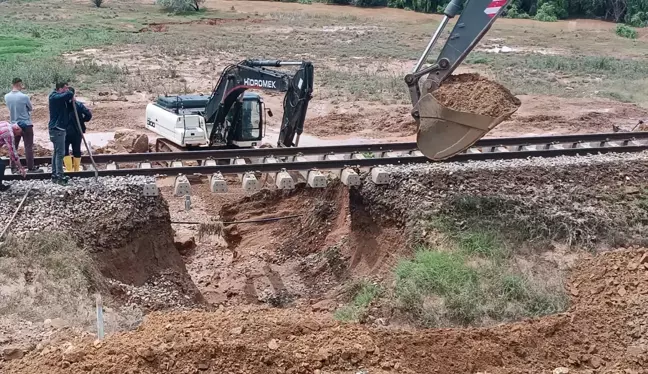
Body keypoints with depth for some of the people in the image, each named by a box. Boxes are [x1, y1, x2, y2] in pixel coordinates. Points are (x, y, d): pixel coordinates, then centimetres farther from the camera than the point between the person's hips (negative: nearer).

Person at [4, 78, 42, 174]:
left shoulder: (6, 97, -3)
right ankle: (31, 168, -1)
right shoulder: (24, 97, -17)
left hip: (14, 125, 5)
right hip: (26, 124, -5)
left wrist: (19, 89, 15)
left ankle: (13, 168, 14)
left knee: (13, 147, 11)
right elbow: (31, 108, -5)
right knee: (29, 147, -1)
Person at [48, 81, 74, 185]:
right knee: (60, 153, -10)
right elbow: (70, 94, -29)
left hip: (59, 128, 10)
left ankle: (55, 175, 20)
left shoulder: (61, 99, 14)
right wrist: (71, 97, -6)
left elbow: (69, 109, 14)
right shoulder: (55, 97, -15)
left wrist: (71, 101, -3)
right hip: (57, 129, -10)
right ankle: (60, 177, -10)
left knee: (57, 152, 14)